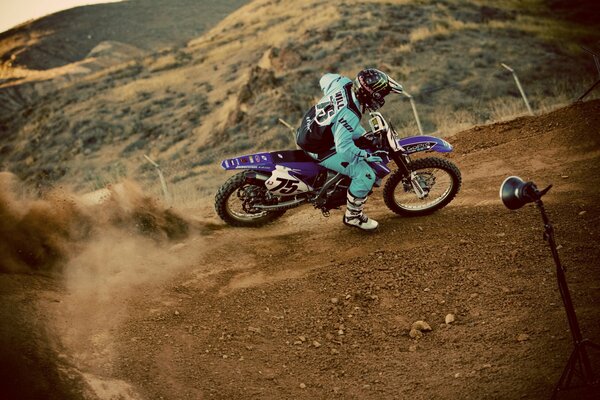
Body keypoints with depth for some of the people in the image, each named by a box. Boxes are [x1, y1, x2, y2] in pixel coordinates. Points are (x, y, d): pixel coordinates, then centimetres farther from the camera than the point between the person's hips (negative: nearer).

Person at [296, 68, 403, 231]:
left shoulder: (343, 83, -12)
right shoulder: (349, 115, -35)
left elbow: (325, 79, 9)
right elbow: (343, 146, -37)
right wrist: (366, 155, -25)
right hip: (321, 150, -9)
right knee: (366, 175, -8)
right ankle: (353, 216, 9)